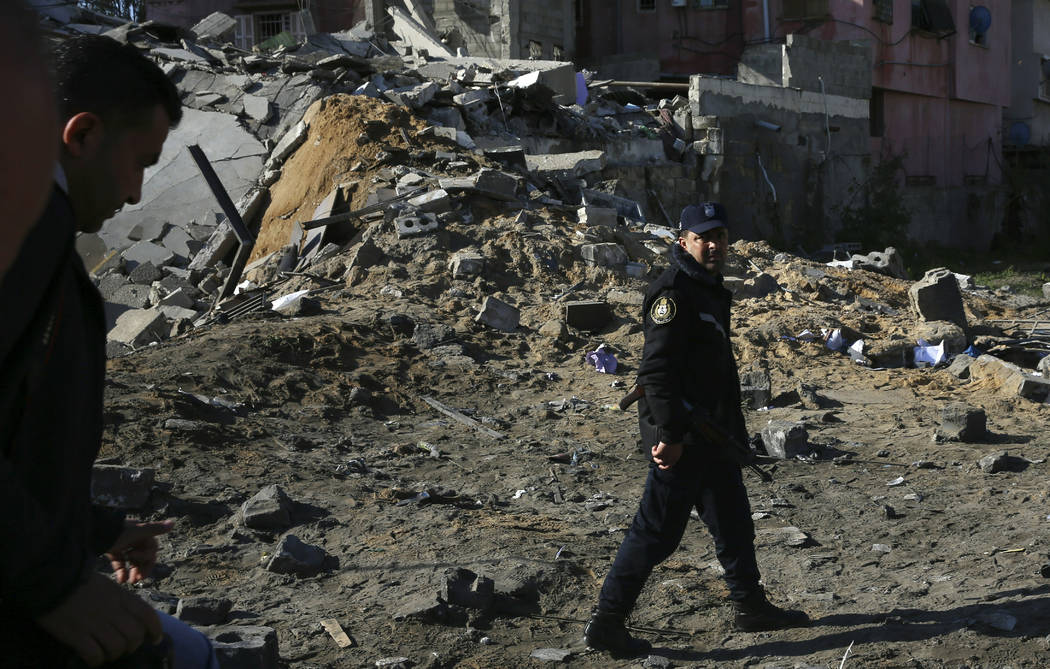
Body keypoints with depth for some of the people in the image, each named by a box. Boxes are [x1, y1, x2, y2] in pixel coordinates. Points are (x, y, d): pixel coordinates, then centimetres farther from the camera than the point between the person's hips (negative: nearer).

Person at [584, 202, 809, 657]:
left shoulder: (712, 288, 15)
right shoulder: (673, 291, -16)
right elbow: (656, 369, -23)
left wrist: (735, 427, 23)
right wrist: (669, 435, -26)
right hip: (680, 436, -10)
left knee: (733, 524, 18)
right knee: (656, 533, -5)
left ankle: (751, 607, 33)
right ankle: (605, 624, 3)